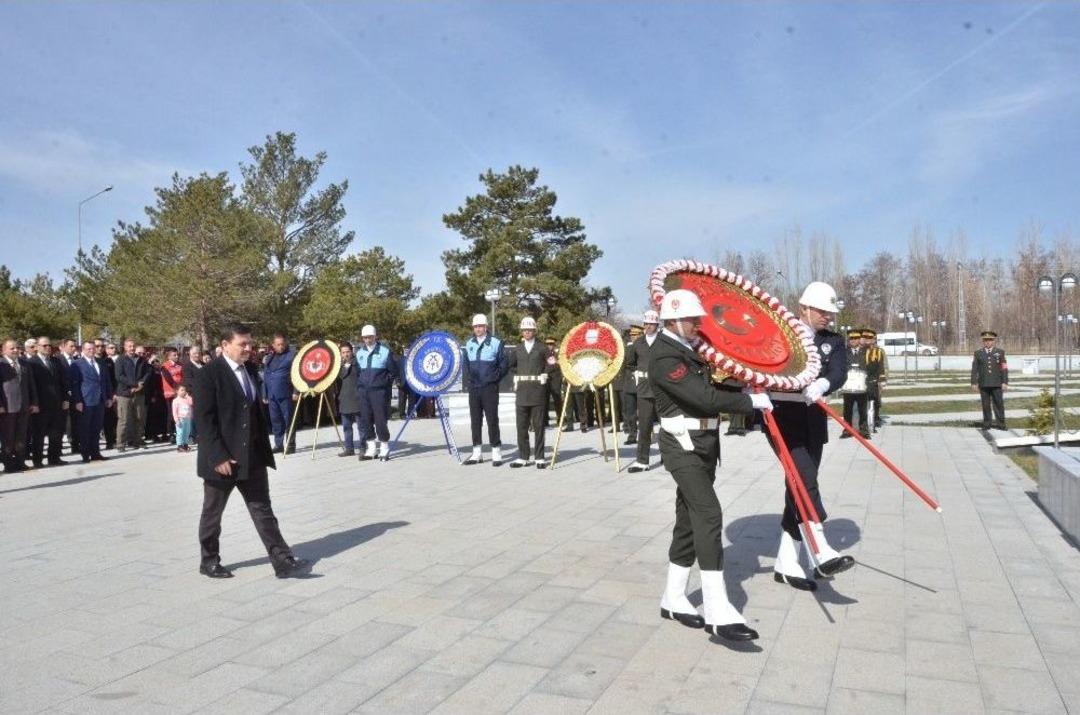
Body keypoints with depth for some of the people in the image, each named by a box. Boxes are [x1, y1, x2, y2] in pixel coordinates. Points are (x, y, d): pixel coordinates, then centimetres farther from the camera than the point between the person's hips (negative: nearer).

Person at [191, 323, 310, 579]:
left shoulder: (250, 372, 10)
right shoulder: (208, 375, -12)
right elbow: (204, 419, -17)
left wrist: (264, 448, 12)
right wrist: (218, 457, -21)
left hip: (253, 456, 6)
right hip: (222, 458, -6)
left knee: (263, 510, 4)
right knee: (212, 513, 11)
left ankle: (283, 561, 3)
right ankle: (209, 561, 28)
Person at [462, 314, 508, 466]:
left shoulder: (495, 343, -3)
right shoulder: (469, 344, 9)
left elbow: (504, 364, -1)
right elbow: (464, 363, 18)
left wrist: (495, 378, -4)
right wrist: (468, 375, 4)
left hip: (490, 388, -4)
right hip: (473, 388, 4)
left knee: (492, 419, -2)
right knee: (475, 420, 8)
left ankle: (496, 452, 4)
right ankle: (477, 453, 16)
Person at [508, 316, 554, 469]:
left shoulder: (542, 348, 3)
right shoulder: (517, 350, 12)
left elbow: (551, 364, 6)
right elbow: (510, 366, 21)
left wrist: (544, 374, -2)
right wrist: (519, 374, 10)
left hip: (538, 390, -3)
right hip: (521, 391, 3)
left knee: (538, 425, 1)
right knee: (521, 426, 3)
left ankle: (539, 457, 5)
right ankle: (523, 457, 10)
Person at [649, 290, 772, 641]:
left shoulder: (689, 349, 14)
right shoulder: (665, 355, -17)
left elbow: (712, 384, 21)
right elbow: (705, 397, -25)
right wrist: (752, 401, -16)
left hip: (704, 444, 10)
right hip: (684, 446, -10)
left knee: (690, 519, 12)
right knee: (709, 516, -17)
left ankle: (673, 598, 22)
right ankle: (718, 613, -18)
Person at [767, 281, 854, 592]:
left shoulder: (834, 341, 7)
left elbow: (839, 374, -11)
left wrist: (821, 385, -33)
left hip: (813, 422, 5)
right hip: (782, 417, -4)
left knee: (800, 486, 7)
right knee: (804, 479, -19)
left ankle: (786, 563, 15)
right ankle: (821, 553, -20)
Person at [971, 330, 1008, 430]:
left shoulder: (1000, 352, 5)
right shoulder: (978, 353, 6)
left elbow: (1004, 368, 2)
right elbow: (974, 369, 4)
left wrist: (1005, 382, -5)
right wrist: (974, 383, -2)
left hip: (996, 384, 0)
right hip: (983, 384, 1)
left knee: (999, 404, 0)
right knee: (986, 405, 4)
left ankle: (1000, 424, 6)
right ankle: (986, 423, 11)